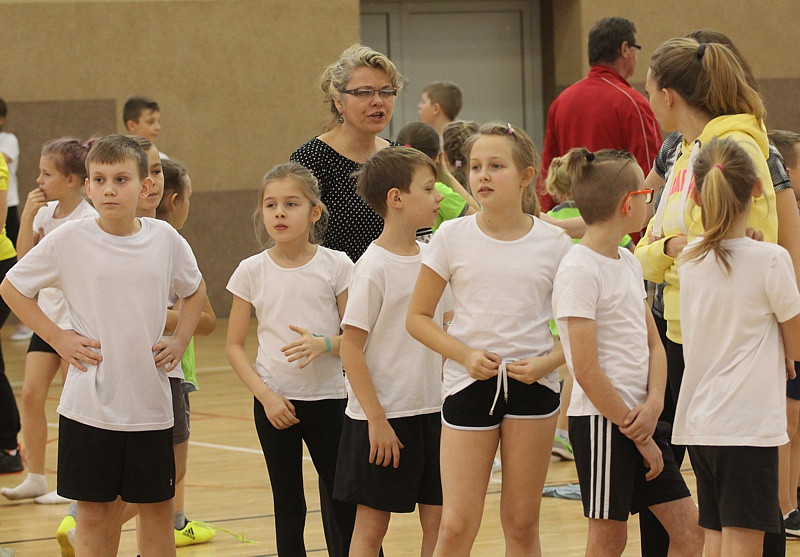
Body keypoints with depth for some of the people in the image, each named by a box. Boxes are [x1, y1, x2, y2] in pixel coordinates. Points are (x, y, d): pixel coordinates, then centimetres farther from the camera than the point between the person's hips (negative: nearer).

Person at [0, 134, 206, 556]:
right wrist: (56, 337, -3)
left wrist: (180, 340, 6)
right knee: (94, 510, 4)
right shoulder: (69, 240, -7)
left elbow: (195, 290, 20)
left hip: (149, 402, 2)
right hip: (89, 402, -2)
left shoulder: (165, 240, 0)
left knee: (157, 508, 8)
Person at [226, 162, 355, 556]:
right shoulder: (252, 271, 0)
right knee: (288, 505, 5)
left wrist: (323, 344, -21)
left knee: (344, 502, -1)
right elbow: (234, 346, 3)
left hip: (328, 397, -1)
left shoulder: (336, 266, -3)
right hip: (274, 401, 1)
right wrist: (266, 396, -10)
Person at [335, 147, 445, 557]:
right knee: (372, 524, 2)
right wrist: (376, 420, -16)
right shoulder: (374, 267, -14)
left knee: (437, 520, 6)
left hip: (431, 411, 6)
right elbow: (351, 347, -14)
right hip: (383, 417, -6)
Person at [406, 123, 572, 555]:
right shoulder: (453, 238, -1)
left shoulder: (553, 244, -1)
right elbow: (418, 317, 3)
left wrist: (547, 362, -13)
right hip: (468, 385, 0)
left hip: (533, 386, 0)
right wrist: (466, 356, -11)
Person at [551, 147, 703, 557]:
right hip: (600, 420, -8)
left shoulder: (628, 262, 13)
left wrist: (654, 403, -6)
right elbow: (587, 370, -17)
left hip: (636, 415, 8)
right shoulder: (579, 270, -14)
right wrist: (639, 436, -14)